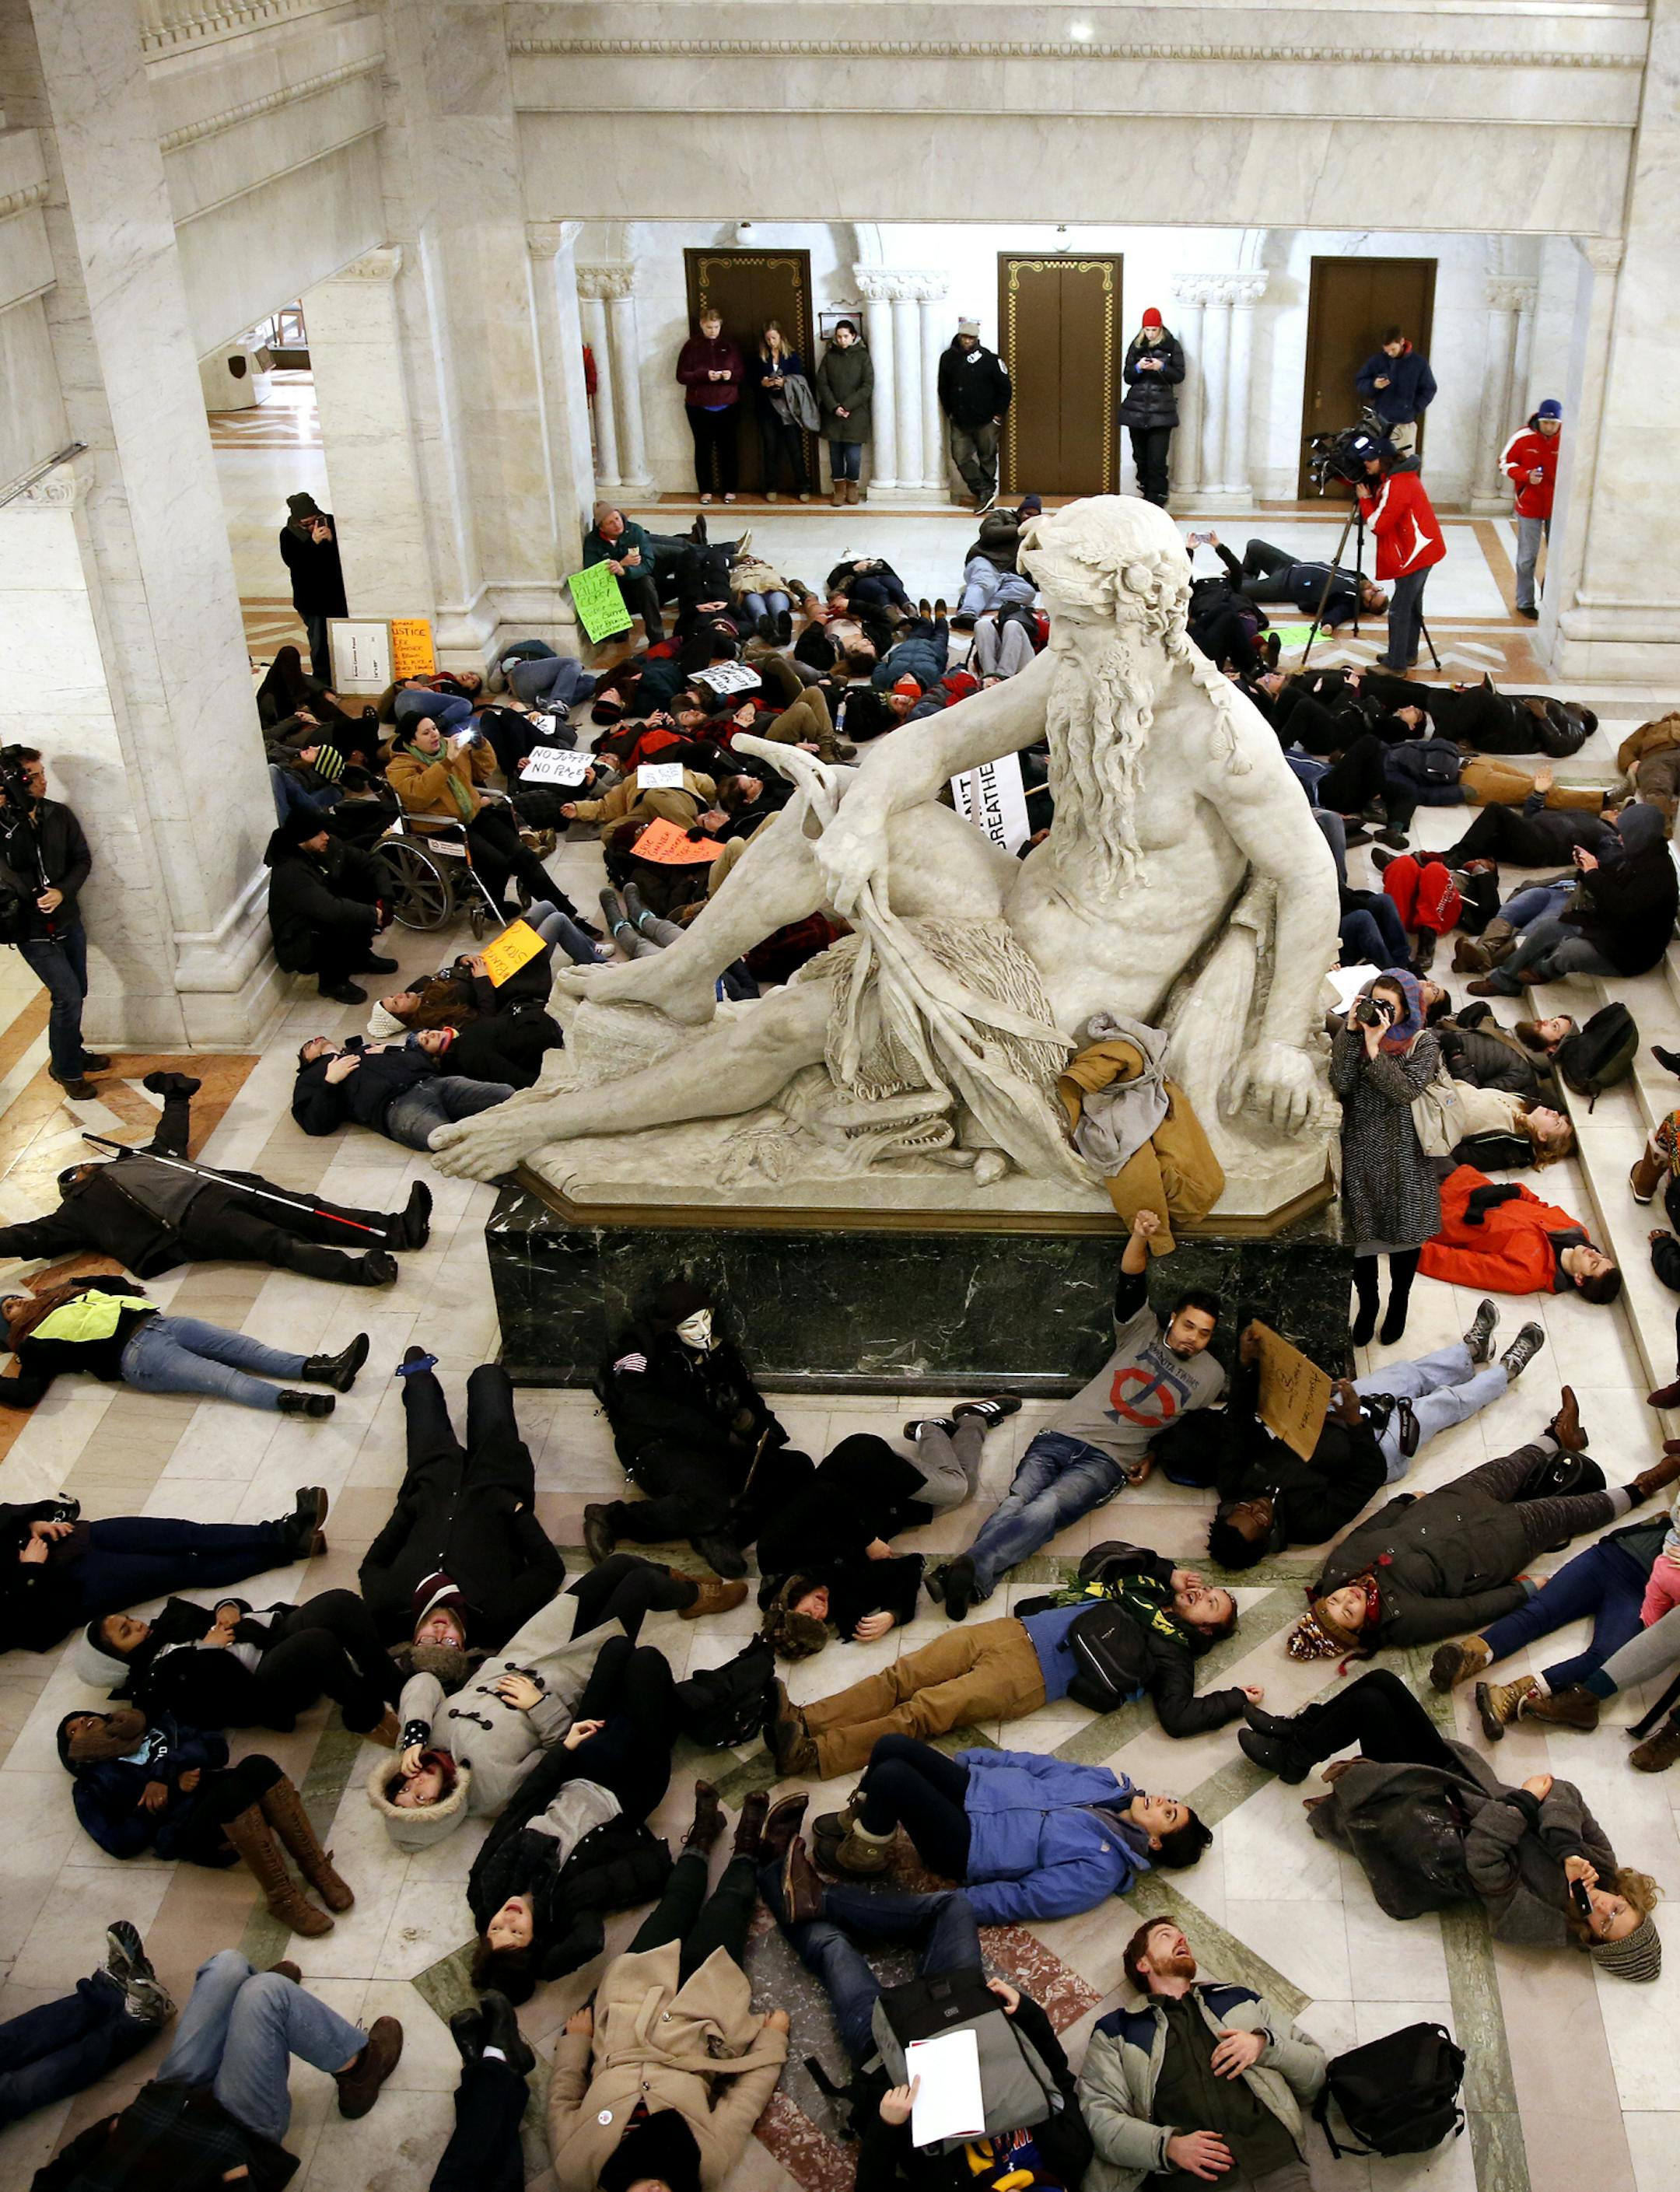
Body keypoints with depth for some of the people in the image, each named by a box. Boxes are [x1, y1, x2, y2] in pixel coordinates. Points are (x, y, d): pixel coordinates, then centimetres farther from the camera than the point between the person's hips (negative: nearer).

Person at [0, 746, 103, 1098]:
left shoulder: (59, 814, -3)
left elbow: (83, 859, 1)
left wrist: (63, 891, -17)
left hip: (68, 921, 5)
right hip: (33, 931, -5)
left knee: (75, 993, 17)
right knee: (68, 997, -6)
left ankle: (71, 1052, 41)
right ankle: (66, 1070, 13)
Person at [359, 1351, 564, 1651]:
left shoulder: (388, 1609, -40)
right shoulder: (495, 1615, -45)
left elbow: (371, 1566, -16)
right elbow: (550, 1568, -28)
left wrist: (404, 1511, -18)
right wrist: (519, 1511, -26)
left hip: (432, 1486, 1)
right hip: (492, 1488, -1)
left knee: (422, 1381, 24)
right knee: (488, 1376, 16)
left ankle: (417, 1372, 67)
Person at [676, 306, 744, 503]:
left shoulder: (729, 345, 6)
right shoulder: (692, 345, -1)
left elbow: (743, 372, 8)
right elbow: (681, 375, -5)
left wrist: (732, 375, -15)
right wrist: (705, 375, -20)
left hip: (727, 407, 1)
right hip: (699, 407, -1)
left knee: (727, 448, 5)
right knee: (703, 449, 5)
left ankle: (729, 489, 17)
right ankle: (705, 490, 14)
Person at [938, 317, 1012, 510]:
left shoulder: (989, 359, -7)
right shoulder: (948, 358, 2)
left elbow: (1005, 388, -1)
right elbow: (943, 388, 14)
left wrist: (998, 415, -4)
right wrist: (949, 412, 9)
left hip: (986, 421, -3)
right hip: (959, 422, 3)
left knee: (987, 458, 7)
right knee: (961, 458, -6)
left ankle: (985, 495, 19)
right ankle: (985, 492, -4)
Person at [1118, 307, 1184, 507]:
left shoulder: (1172, 346, 2)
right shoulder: (1136, 346, 9)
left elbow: (1179, 375, 0)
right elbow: (1127, 377, 8)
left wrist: (1162, 367, -17)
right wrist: (1138, 368, -13)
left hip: (1161, 410, -3)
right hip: (1136, 408, 3)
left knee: (1157, 459, -11)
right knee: (1140, 457, 7)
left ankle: (1156, 501, -10)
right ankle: (1146, 495, 21)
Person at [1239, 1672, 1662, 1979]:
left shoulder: (1530, 1921, -27)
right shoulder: (1598, 1866, -12)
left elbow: (1482, 1858, -34)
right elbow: (1564, 1795, -19)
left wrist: (1526, 1800, -29)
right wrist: (1569, 1851, -35)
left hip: (1422, 1827, -6)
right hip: (1456, 1784, 7)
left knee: (1368, 1702, -13)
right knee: (1380, 1681, -2)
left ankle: (1292, 1760, 16)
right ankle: (1297, 1730, 25)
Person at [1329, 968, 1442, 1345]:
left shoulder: (1423, 1043, -7)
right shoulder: (1355, 1036, 0)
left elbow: (1406, 1091, -22)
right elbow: (1340, 1083, -15)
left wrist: (1375, 1048, -26)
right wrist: (1351, 1032, -19)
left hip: (1403, 1156, -2)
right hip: (1360, 1153, 2)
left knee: (1404, 1231, 12)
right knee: (1360, 1230, 11)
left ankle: (1399, 1303, 35)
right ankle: (1366, 1303, 31)